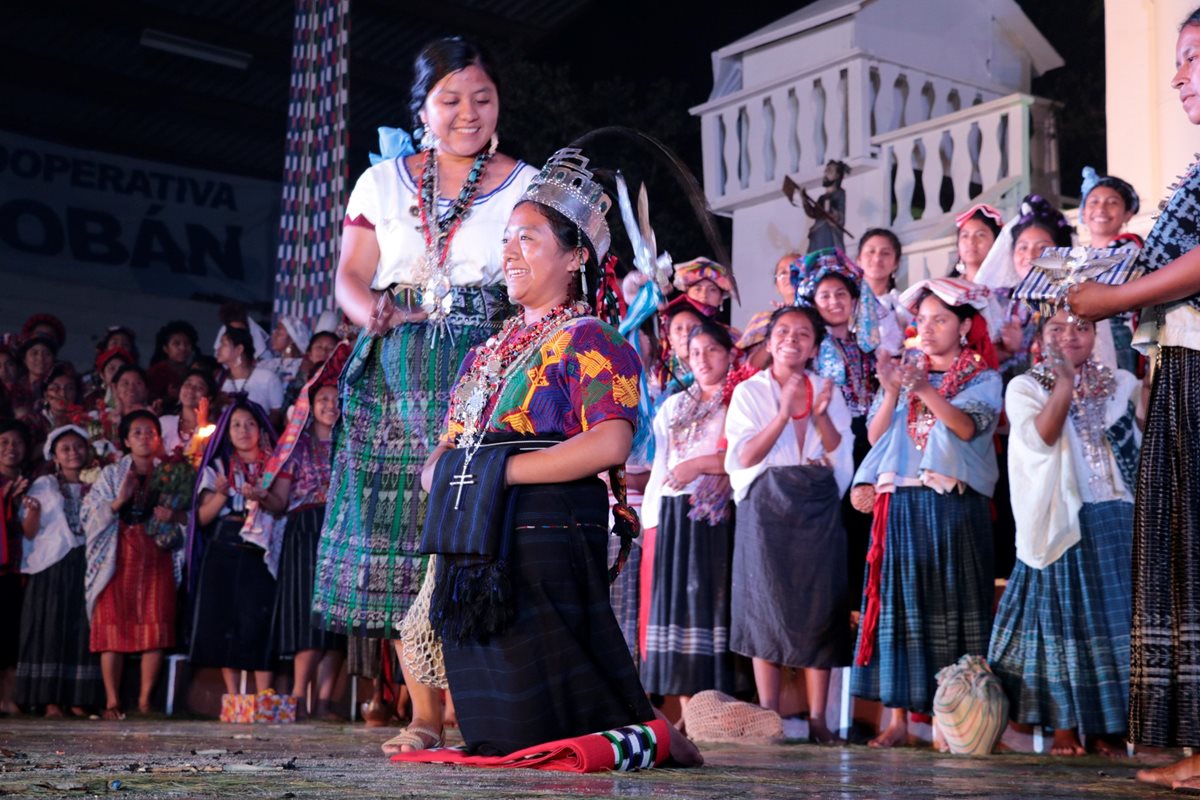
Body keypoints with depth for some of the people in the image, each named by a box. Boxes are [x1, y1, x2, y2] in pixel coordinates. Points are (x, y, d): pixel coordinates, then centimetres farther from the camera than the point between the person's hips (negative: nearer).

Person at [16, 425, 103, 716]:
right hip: (52, 568, -2)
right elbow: (29, 532, 0)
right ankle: (51, 700, -1)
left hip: (85, 566, 3)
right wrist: (33, 510, -19)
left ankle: (77, 700, 3)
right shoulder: (43, 486, 6)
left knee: (82, 631, 0)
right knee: (51, 629, -4)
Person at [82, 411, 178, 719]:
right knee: (114, 627, -5)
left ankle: (145, 700, 2)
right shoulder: (111, 475, 9)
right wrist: (118, 501, -15)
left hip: (157, 558, 1)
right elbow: (91, 515, 1)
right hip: (119, 557, -1)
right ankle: (112, 701, 0)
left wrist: (173, 516, -8)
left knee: (156, 629, -4)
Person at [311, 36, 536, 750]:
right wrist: (374, 313, -9)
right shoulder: (384, 182, 14)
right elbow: (351, 276, 11)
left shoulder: (528, 187, 9)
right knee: (404, 538, -2)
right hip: (398, 384, 2)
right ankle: (426, 715, 4)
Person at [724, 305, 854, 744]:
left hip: (819, 508, 2)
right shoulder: (749, 391, 5)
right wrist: (784, 414, -17)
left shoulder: (828, 392, 13)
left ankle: (817, 718, 2)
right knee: (768, 605, -3)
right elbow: (744, 457, -6)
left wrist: (820, 416, -11)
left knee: (820, 607, -2)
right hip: (768, 506, -2)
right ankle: (768, 717, 2)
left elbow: (842, 455, 5)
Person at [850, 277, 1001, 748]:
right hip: (901, 502, 3)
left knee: (954, 605, -3)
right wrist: (891, 394, -8)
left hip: (955, 505, -3)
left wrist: (926, 392, -26)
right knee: (900, 603, 0)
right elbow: (874, 436, 8)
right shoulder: (905, 371, 17)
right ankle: (898, 717, 2)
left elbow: (968, 426, -13)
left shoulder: (982, 378, 7)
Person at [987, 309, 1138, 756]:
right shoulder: (1025, 387, 5)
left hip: (1119, 520, 3)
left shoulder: (1123, 385, 13)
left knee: (1116, 618, 1)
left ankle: (1110, 725, 9)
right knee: (1062, 616, -2)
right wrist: (1065, 383, -18)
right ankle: (1064, 726, 5)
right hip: (1061, 522, -3)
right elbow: (1040, 438, -13)